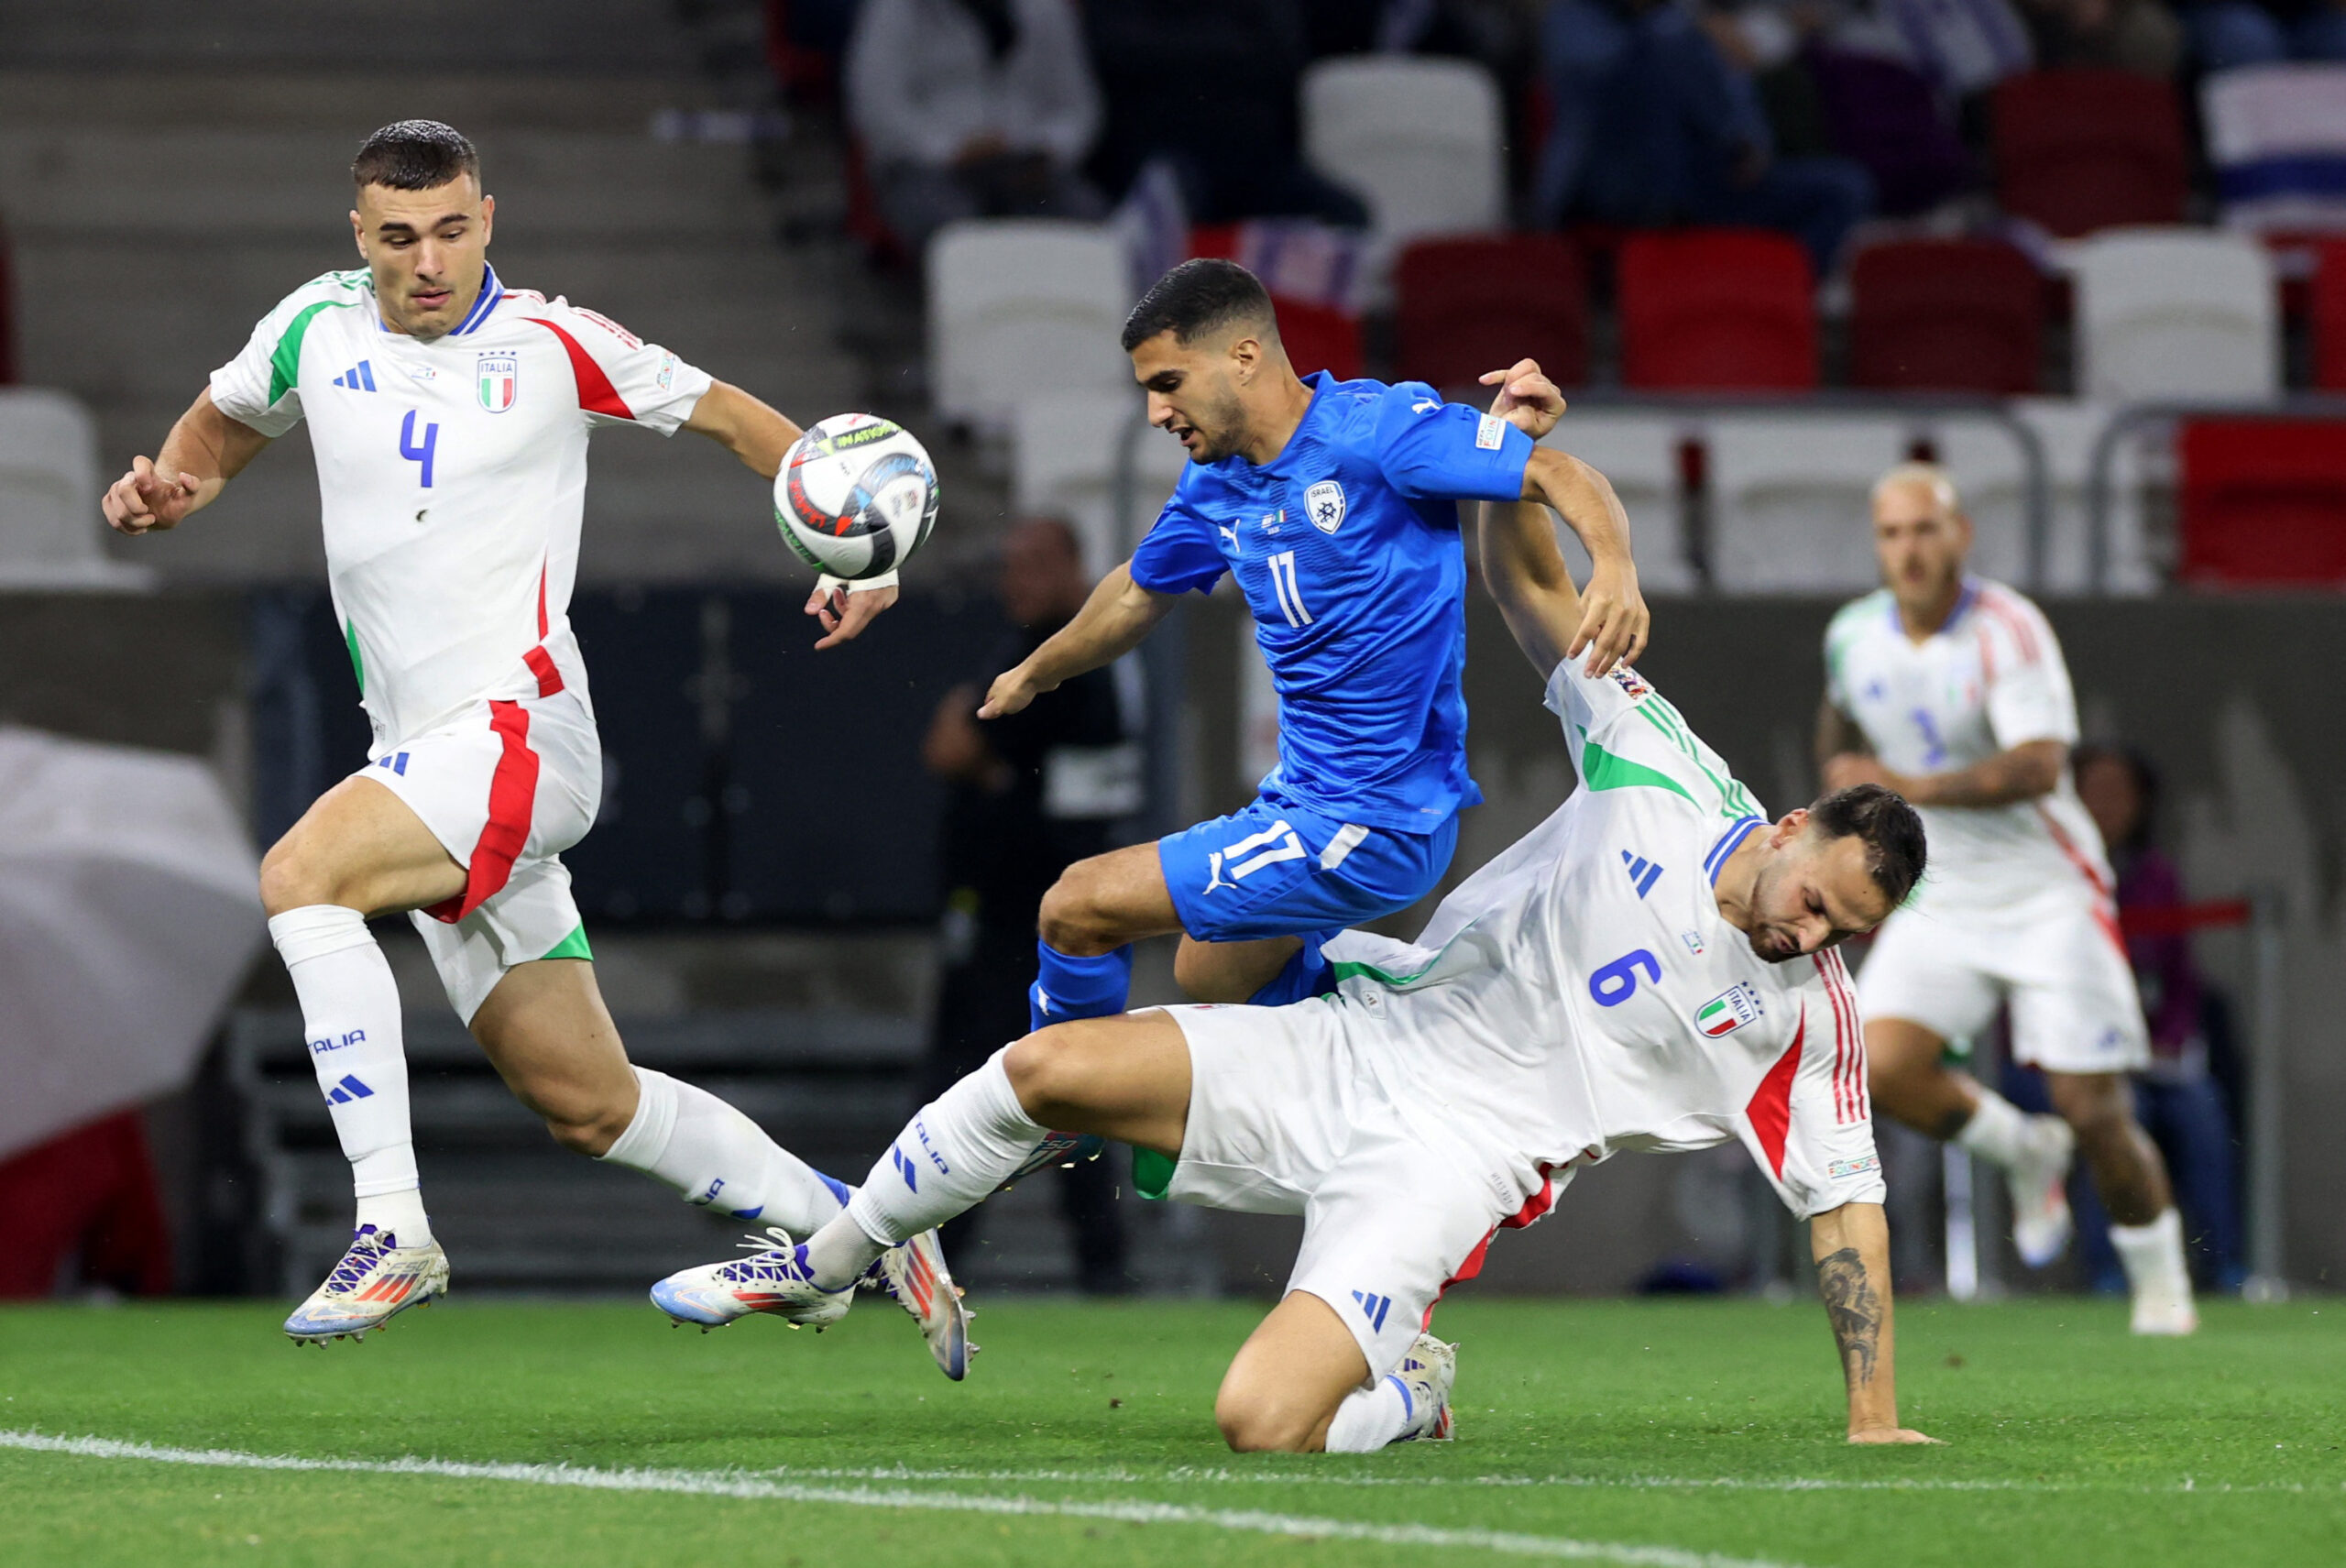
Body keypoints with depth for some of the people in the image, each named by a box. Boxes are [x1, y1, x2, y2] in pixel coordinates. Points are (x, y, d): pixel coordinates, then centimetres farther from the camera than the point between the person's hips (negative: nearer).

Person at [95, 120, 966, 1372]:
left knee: (301, 874, -29)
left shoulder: (553, 346, -3)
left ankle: (393, 1226, -27)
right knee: (587, 1104, 8)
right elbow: (222, 423, 27)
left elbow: (729, 417, 8)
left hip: (521, 725, -6)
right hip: (422, 750, 6)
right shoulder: (317, 328, 8)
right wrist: (168, 488, 5)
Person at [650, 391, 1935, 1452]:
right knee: (1045, 1066, -16)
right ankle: (823, 1268, 8)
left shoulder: (1805, 1023, -5)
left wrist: (1873, 1420, -2)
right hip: (1352, 1040, 3)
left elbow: (1849, 1200, 3)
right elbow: (1525, 585, 5)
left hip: (1449, 1156, -3)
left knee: (1263, 1422, -26)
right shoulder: (1664, 781, 0)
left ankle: (1405, 1394, 11)